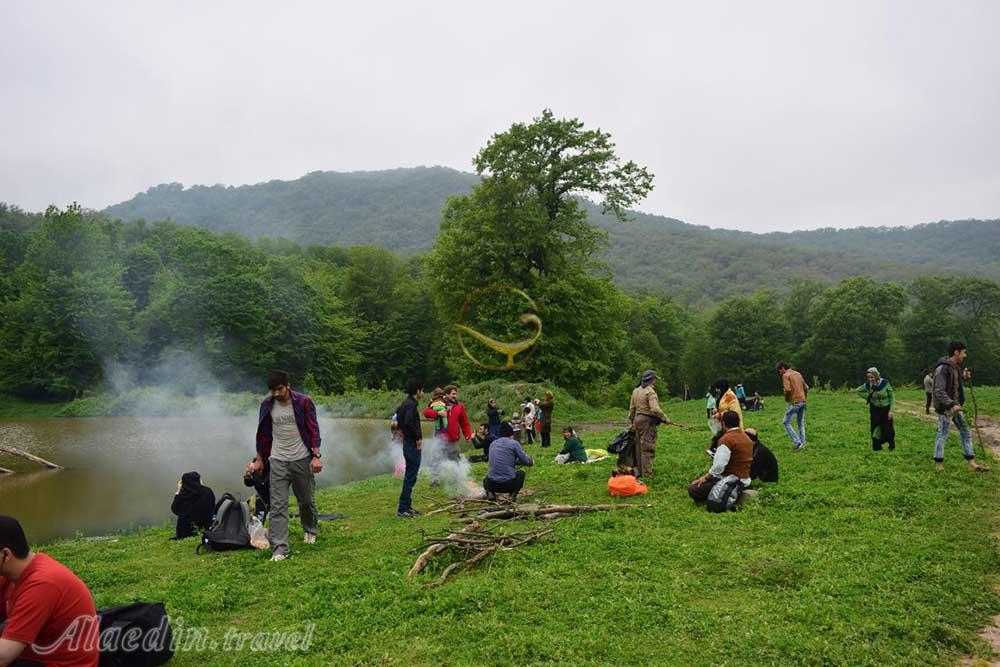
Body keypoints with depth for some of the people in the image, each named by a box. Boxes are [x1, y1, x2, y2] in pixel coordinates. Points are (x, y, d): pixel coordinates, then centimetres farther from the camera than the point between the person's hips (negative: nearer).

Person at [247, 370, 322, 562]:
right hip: (277, 461, 2)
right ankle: (280, 549, -3)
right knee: (278, 506, -5)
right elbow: (264, 434, 10)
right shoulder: (267, 405, 1)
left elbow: (313, 430, -7)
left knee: (307, 500, 13)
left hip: (302, 459, -1)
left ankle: (310, 531, 40)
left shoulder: (304, 402, -8)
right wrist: (259, 460, 12)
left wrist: (316, 456, -14)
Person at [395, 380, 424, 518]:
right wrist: (418, 437, -20)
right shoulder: (411, 404, -17)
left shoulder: (407, 402, 13)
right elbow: (409, 422, -30)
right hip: (413, 444, -10)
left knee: (410, 476, 15)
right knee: (410, 477, -6)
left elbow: (398, 413, 29)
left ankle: (407, 507, 22)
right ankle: (402, 509, -3)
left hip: (409, 444, 10)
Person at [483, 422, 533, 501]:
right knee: (521, 473, 29)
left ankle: (490, 493, 6)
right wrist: (531, 462, 23)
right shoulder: (514, 443, -2)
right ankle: (513, 495, 6)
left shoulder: (493, 444, 13)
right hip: (509, 485, -3)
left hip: (493, 485, 3)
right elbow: (526, 461, 0)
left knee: (486, 480, 38)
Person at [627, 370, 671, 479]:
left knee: (639, 447, 15)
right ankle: (647, 474, -2)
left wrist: (632, 421, 25)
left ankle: (639, 470, 23)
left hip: (637, 420, 8)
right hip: (648, 421, -8)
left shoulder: (636, 391, 12)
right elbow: (655, 409, -24)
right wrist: (665, 418, -13)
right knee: (648, 448, -4)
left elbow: (632, 408, 17)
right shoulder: (650, 392, -15)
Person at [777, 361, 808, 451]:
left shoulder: (786, 375, -7)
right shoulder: (798, 374, 17)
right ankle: (802, 444, 13)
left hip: (794, 402, -8)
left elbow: (788, 389, -20)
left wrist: (786, 398, -3)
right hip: (803, 401, 8)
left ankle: (797, 442, -9)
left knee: (786, 422, 0)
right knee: (801, 424, 13)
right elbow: (806, 388, 18)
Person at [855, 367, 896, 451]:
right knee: (875, 430, -1)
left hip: (886, 409, -1)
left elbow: (892, 397, -9)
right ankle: (877, 449, 12)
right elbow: (858, 391, 8)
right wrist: (868, 397, -3)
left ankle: (892, 446, 32)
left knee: (888, 430, 3)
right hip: (875, 410, 1)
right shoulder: (867, 385, -11)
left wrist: (891, 410, -13)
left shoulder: (885, 383, -18)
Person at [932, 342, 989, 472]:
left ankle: (972, 463, 16)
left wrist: (964, 377, 4)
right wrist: (952, 404, -32)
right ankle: (938, 463, 13)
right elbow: (939, 392, -24)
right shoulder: (942, 369, -20)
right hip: (945, 408, -9)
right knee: (942, 435, 1)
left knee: (966, 433, 11)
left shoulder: (956, 367, 9)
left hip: (956, 406, 9)